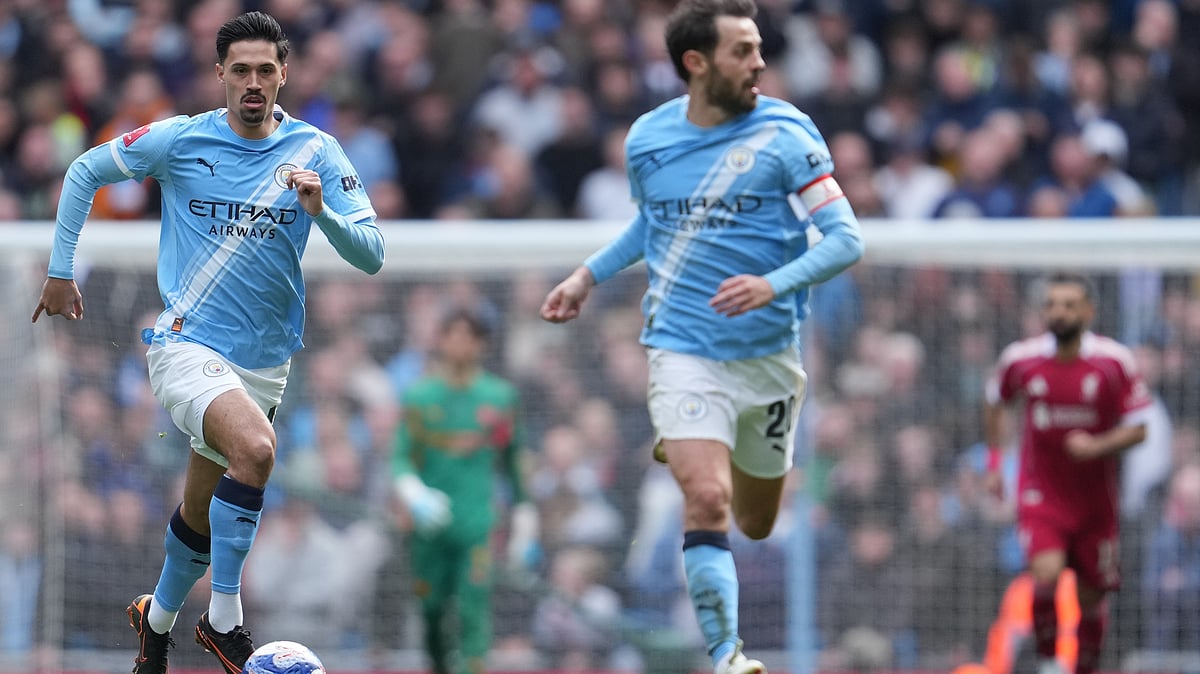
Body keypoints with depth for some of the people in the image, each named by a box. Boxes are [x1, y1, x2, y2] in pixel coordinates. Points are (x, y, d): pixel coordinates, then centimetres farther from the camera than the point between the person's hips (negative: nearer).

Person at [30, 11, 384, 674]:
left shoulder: (315, 152, -2)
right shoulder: (180, 140, -5)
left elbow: (370, 254, -7)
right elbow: (84, 172, 9)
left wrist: (321, 212, -26)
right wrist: (60, 271, 7)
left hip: (263, 362, 3)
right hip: (185, 342, -3)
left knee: (201, 513, 13)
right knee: (255, 446, -31)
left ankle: (158, 618, 42)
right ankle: (223, 621, -21)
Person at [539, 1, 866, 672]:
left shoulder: (785, 132, -9)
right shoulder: (648, 139, 0)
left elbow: (846, 238, -12)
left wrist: (773, 284, -28)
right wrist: (589, 275, 15)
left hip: (769, 352, 1)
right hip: (684, 352, -1)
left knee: (756, 523, 16)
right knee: (707, 503, -21)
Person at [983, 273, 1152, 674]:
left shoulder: (1115, 361, -10)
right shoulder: (1021, 359, -6)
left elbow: (1137, 429, -5)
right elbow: (995, 400, 16)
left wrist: (1097, 446, -23)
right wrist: (994, 459, 12)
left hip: (1095, 499, 1)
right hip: (1040, 493, -1)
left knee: (1091, 596, 8)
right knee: (1046, 574, -23)